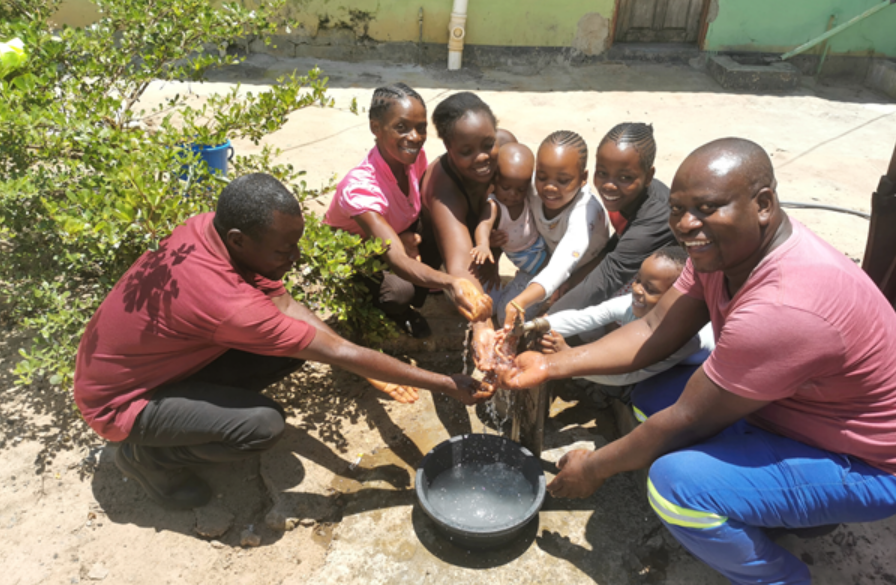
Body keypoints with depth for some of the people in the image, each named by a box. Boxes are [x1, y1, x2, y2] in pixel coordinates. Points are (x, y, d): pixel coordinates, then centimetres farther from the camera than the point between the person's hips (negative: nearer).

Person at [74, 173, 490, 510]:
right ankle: (145, 454, -2)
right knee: (264, 424, -30)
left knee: (294, 345, -10)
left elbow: (284, 304, -9)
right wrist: (446, 385, -25)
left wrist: (372, 370, -15)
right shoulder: (224, 302, -39)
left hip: (168, 356, 7)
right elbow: (338, 352, -34)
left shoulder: (213, 229, -16)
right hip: (117, 401, -7)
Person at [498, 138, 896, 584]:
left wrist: (594, 468, -13)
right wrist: (552, 365, -10)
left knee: (676, 482, -29)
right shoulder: (724, 246, -9)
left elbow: (687, 421, -27)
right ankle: (789, 505, 15)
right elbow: (655, 331, -4)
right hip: (785, 411, 9)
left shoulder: (783, 308, -37)